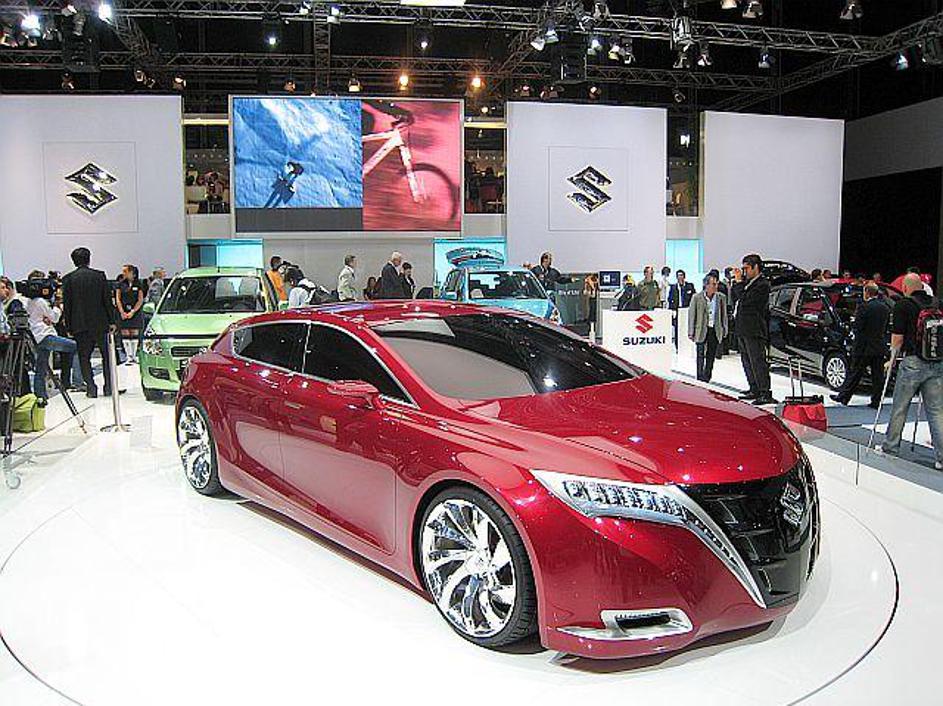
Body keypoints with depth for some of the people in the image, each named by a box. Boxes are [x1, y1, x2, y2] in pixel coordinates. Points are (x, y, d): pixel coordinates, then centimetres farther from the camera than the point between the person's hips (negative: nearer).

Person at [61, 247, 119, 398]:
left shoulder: (68, 279, -1)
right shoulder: (100, 275, -1)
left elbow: (66, 304, 0)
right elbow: (108, 300, -2)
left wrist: (68, 326, 6)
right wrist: (112, 321, 3)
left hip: (80, 325, 0)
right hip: (100, 323, 0)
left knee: (84, 357, 7)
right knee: (107, 355, 11)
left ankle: (91, 387, 1)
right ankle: (108, 387, 10)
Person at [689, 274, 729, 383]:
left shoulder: (721, 297, 3)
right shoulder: (697, 297, -5)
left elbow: (724, 315, 11)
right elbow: (692, 316, -2)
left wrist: (724, 330, 8)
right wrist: (691, 332, -3)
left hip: (715, 330, 3)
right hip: (701, 330, -3)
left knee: (711, 356, 8)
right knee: (701, 355, 1)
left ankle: (707, 378, 19)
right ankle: (700, 379, 8)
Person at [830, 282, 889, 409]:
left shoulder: (864, 307, -15)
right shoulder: (885, 308, 7)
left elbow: (858, 328, -15)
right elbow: (885, 328, 12)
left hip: (865, 347, -6)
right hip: (880, 346, 6)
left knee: (855, 373, 2)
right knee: (878, 375, 7)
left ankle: (843, 397, 10)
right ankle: (876, 401, 10)